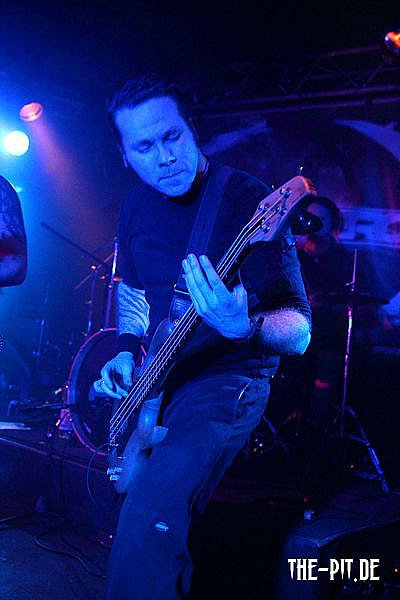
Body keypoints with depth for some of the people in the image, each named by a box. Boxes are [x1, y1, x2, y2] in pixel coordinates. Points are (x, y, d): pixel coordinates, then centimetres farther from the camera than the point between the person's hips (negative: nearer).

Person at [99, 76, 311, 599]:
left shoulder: (246, 201, -18)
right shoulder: (137, 207, 3)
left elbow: (299, 331, -22)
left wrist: (245, 327, -43)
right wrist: (127, 350, 3)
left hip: (226, 381, -7)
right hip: (150, 381, 7)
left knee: (149, 521, -26)